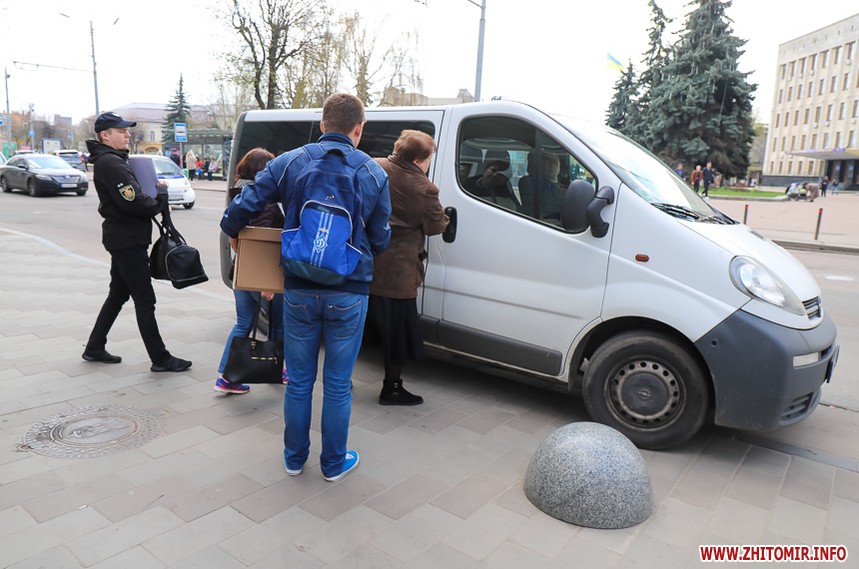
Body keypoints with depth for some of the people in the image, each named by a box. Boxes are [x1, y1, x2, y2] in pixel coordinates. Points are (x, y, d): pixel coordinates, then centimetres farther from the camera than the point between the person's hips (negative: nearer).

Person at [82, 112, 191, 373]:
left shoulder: (114, 160, 16)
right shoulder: (111, 163, -16)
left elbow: (128, 198, 16)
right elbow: (134, 203, -25)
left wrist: (157, 192, -1)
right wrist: (161, 197, -8)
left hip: (123, 239, 11)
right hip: (128, 240, -11)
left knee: (118, 295, 19)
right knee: (145, 300, -6)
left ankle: (95, 348, 30)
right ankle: (160, 359, 1)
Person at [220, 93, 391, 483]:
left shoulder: (287, 163, -1)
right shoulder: (374, 174, -1)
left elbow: (241, 207, -6)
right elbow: (380, 241, 3)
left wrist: (233, 234, 17)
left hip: (299, 290, 1)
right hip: (348, 294, -1)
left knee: (299, 381, 16)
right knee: (337, 384, 12)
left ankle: (294, 458, 32)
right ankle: (334, 464, 27)